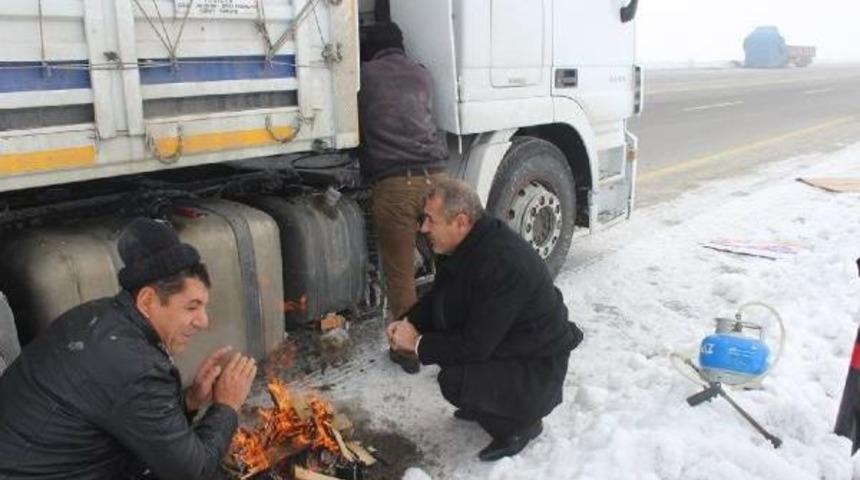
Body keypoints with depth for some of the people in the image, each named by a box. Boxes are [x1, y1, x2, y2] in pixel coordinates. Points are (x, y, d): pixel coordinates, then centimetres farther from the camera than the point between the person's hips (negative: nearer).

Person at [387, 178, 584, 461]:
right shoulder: (470, 244, -5)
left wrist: (418, 344, -18)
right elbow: (438, 297, 10)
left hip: (537, 369, -9)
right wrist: (411, 323, -7)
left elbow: (476, 345, -29)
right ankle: (485, 402, 17)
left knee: (455, 382, -27)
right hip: (498, 345, 9)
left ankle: (521, 423, 1)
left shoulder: (502, 263, -33)